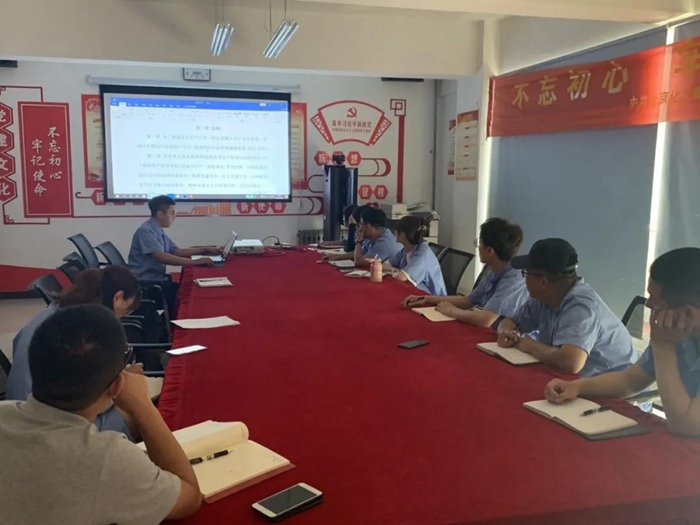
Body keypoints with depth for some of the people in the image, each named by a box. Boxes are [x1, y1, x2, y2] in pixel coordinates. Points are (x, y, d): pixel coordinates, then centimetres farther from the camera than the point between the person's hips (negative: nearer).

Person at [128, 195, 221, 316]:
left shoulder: (158, 231, 11)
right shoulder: (146, 231, -17)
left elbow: (176, 251, 19)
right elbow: (161, 257, -27)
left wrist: (205, 250, 11)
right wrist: (195, 262, -30)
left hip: (157, 279, 9)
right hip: (146, 283, -9)